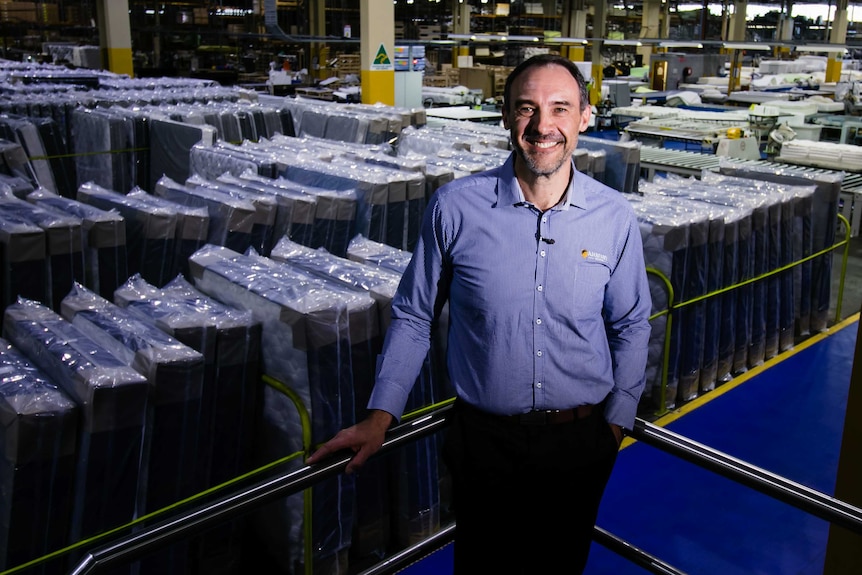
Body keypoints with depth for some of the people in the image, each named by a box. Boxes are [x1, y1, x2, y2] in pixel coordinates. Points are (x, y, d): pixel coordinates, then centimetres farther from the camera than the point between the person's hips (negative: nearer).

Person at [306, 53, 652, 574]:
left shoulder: (615, 217, -5)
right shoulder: (455, 208, -10)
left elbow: (631, 326, 7)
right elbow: (414, 315, -1)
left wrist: (617, 422, 4)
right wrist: (380, 417, -5)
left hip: (580, 445, 2)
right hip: (483, 439, -1)